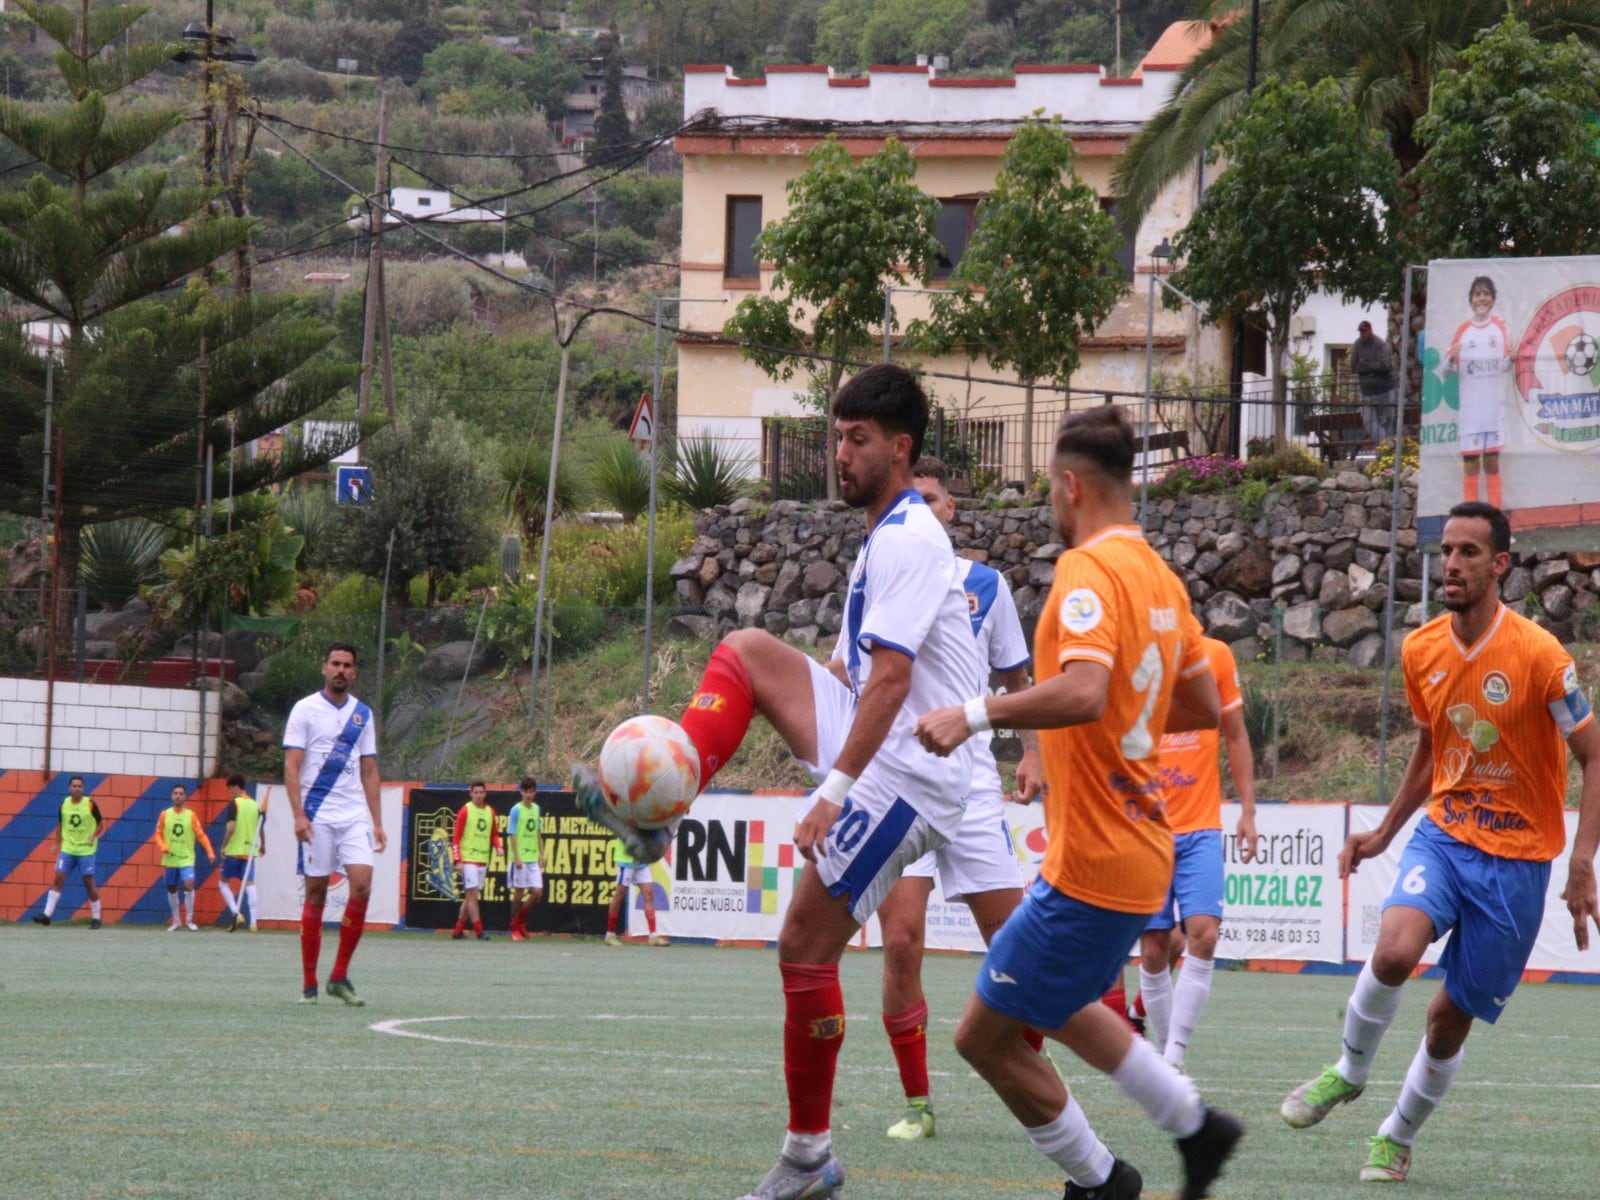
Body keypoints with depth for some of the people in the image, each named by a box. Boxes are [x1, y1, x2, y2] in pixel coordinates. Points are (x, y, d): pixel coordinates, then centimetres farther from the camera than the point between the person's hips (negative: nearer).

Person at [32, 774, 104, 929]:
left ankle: (96, 918, 10)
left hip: (86, 850, -3)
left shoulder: (90, 804, -6)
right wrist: (57, 844, 11)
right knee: (58, 878, -7)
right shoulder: (64, 804, 3)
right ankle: (47, 914, -7)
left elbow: (100, 823, 3)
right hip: (67, 848, 3)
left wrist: (93, 836, -14)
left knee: (89, 882, -1)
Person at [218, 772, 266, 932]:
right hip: (250, 851, 5)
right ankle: (253, 922, -7)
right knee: (249, 885, 2)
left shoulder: (234, 803, -8)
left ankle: (236, 913, -8)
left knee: (223, 882, 9)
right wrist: (262, 846, 27)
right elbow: (261, 829, 12)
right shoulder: (256, 805, 8)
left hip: (234, 851, -5)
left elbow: (231, 827, -16)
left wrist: (223, 846, -8)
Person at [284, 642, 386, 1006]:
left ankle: (340, 976, -2)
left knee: (362, 886, -12)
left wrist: (377, 822, 10)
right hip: (317, 817, -3)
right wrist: (298, 815, -15)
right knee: (316, 894, -1)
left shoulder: (363, 714, 13)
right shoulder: (305, 710, 0)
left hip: (355, 815, 3)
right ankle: (309, 983, 6)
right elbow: (291, 765, -4)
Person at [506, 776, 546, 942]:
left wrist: (542, 854, 16)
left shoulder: (536, 809, 11)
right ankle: (515, 929, 11)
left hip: (533, 858, 6)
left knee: (538, 893, 0)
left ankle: (521, 921, 19)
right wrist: (516, 857, -15)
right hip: (520, 858, -6)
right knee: (519, 893, 0)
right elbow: (512, 835, -9)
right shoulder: (516, 810, -7)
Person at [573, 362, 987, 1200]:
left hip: (902, 778, -10)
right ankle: (656, 807, -7)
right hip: (871, 752, 10)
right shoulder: (882, 540, 17)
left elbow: (890, 678, -24)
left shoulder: (909, 541, -16)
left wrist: (834, 789, -28)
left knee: (807, 948, -8)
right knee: (747, 652, 5)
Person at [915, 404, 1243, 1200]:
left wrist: (977, 713, -28)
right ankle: (1194, 1125, 32)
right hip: (1140, 855, 10)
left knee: (985, 1037, 0)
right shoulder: (1160, 577, 9)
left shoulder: (1089, 570, -18)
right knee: (1059, 1006, 30)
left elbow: (1083, 692, -34)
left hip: (1090, 865, -10)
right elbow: (1204, 707, 18)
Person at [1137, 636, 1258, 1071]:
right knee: (1153, 948, -1)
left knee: (1203, 933, -15)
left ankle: (1174, 1056, -14)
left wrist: (1247, 810, 8)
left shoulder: (1216, 655, 3)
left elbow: (1236, 736, 12)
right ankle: (1165, 1056, 11)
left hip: (1201, 827, 0)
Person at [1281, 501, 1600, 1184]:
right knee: (1394, 950, -26)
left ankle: (1397, 1139, 25)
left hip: (1516, 857, -3)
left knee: (1451, 1016, 2)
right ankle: (1348, 1073, -2)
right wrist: (1384, 834, 17)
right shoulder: (1421, 651, 1)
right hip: (1442, 832, 3)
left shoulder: (1538, 654, -15)